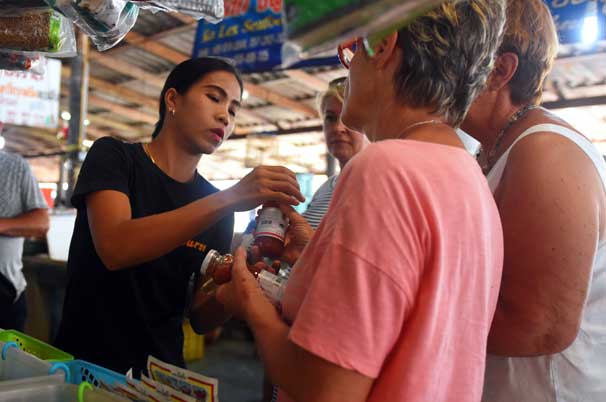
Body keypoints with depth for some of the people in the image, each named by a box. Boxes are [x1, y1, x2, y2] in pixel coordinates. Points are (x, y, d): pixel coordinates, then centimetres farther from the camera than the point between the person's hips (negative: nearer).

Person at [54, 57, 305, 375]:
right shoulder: (113, 156, -7)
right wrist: (230, 199, -32)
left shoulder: (216, 207, 2)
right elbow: (114, 248, -26)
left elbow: (201, 318, -1)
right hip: (85, 365, -2)